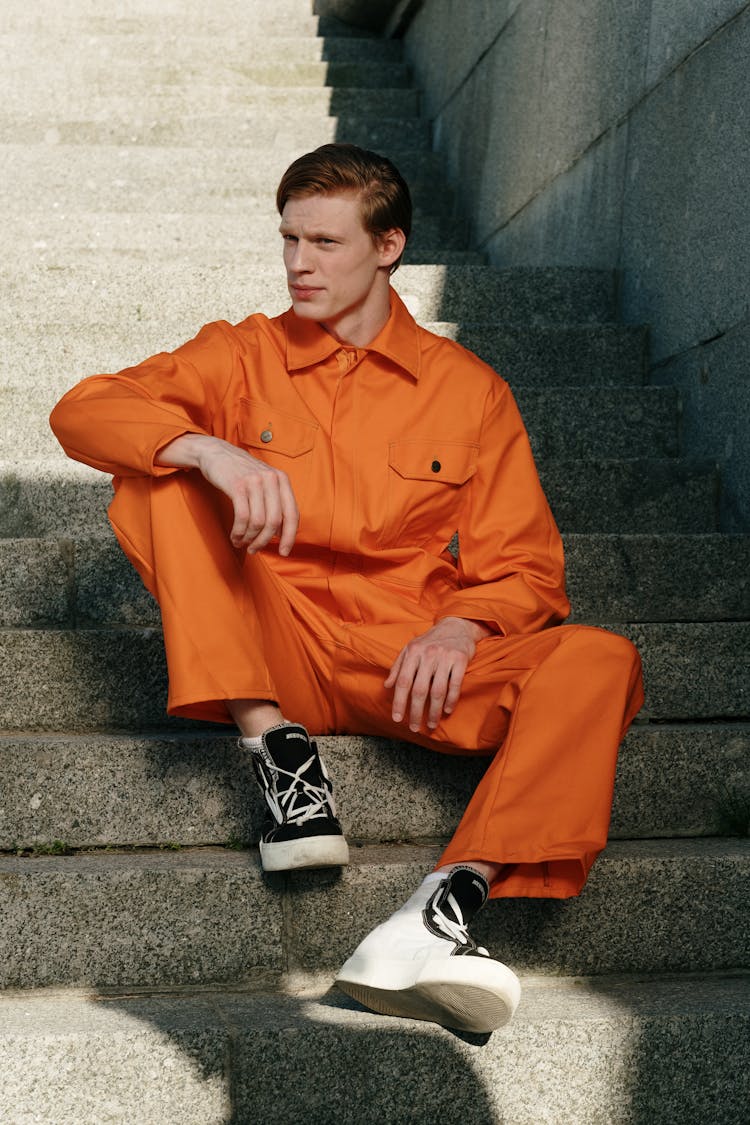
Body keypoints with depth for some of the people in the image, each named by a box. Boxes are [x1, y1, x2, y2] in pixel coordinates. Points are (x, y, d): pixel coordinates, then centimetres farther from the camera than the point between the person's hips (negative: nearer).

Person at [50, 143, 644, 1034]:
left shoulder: (469, 391, 12)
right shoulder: (242, 357, 12)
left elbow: (525, 567, 8)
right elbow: (83, 411, -4)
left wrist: (461, 628, -16)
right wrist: (209, 449, -25)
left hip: (410, 666, 0)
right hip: (273, 655, 0)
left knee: (598, 661, -25)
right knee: (158, 476, -17)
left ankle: (449, 900, -43)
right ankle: (274, 743, -24)